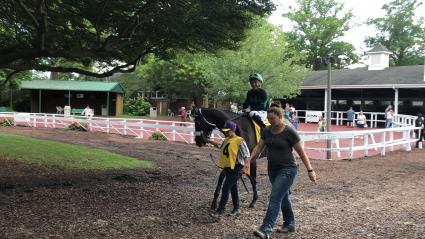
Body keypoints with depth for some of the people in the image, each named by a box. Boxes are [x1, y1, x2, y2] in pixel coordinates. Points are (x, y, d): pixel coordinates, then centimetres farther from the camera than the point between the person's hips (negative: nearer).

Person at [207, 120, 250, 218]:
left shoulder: (239, 141, -13)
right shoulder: (226, 140, 11)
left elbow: (246, 155, -15)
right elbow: (220, 146, 30)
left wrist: (244, 165, -28)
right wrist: (209, 141, 26)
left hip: (235, 168, -8)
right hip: (227, 167, 8)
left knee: (225, 189, -8)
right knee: (233, 188, 16)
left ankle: (220, 210, -1)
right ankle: (236, 209, 28)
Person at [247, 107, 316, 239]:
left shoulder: (289, 132, -13)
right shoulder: (266, 131, 4)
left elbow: (301, 152, -10)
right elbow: (259, 147, 5)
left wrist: (310, 170, -10)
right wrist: (249, 160, -8)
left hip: (287, 169, -7)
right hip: (272, 169, 7)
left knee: (275, 198, -14)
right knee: (283, 197, 18)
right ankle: (289, 224, 34)